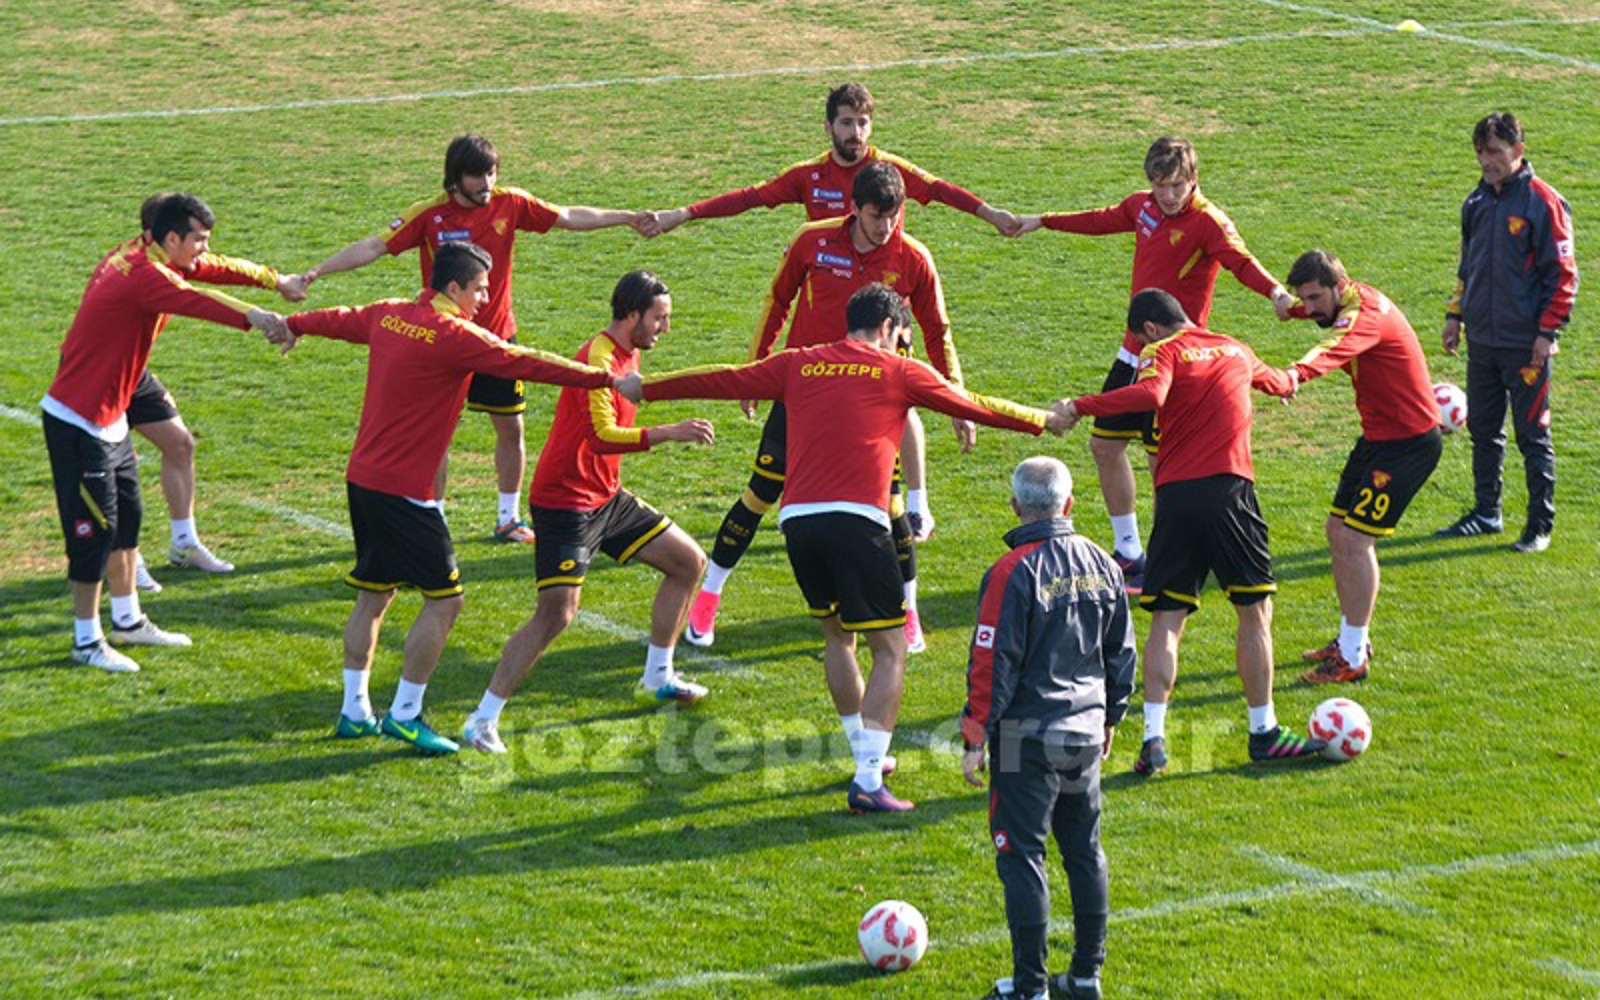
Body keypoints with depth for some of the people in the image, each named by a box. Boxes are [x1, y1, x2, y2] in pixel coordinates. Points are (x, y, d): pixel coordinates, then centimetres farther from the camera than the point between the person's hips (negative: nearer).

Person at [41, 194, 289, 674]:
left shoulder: (132, 258, 6)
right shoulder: (145, 276, -23)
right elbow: (196, 300, -42)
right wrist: (256, 318, -57)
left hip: (107, 416, 11)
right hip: (80, 422, -11)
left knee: (127, 515, 19)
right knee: (95, 529, -3)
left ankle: (127, 620, 32)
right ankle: (87, 640, 6)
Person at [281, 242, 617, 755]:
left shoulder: (389, 315, 7)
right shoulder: (452, 336, -16)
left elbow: (340, 320, 26)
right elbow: (524, 363, -19)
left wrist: (293, 324, 47)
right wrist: (605, 379, -16)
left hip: (363, 478, 9)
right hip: (403, 491, -9)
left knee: (373, 595, 18)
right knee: (444, 599, -1)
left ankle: (354, 711, 22)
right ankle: (404, 714, 2)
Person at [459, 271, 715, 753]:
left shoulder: (627, 355, 9)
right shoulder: (598, 358, -22)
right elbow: (603, 437, -35)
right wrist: (669, 433, -38)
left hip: (605, 496, 10)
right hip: (564, 503, -10)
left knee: (689, 563, 13)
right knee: (556, 613, -19)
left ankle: (657, 677, 28)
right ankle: (482, 721, -12)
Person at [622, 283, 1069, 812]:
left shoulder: (798, 365, 15)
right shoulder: (898, 373, 8)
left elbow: (725, 380, 22)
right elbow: (975, 405, 17)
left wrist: (645, 388, 33)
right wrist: (1044, 421, 32)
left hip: (797, 520, 5)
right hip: (857, 520, -5)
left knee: (837, 634, 25)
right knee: (890, 649, 2)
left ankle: (865, 754, 33)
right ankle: (868, 781, -9)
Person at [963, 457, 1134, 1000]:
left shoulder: (1012, 573, -16)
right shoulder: (1102, 565, 4)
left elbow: (993, 664, -15)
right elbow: (1121, 652, 13)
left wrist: (975, 736, -8)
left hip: (1027, 736, -6)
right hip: (1085, 732, 6)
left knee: (1021, 856, 0)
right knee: (1085, 853, 15)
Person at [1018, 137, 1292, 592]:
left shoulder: (1207, 222, -17)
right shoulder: (1142, 206, 5)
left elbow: (1240, 260, -34)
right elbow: (1102, 221, 25)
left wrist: (1273, 290, -55)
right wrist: (1042, 222, 36)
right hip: (1134, 350, 8)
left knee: (1162, 459, -5)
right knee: (1104, 444, 14)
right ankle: (1128, 552, 29)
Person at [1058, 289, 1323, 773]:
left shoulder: (1163, 352, 2)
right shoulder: (1235, 351, 18)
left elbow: (1150, 394, -22)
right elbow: (1276, 381, 41)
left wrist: (1080, 406, -18)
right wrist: (1291, 379, 64)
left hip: (1175, 496, -2)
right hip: (1229, 490, 2)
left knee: (1166, 620, 2)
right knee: (1256, 611, 13)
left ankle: (1154, 737, -7)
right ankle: (1263, 732, 16)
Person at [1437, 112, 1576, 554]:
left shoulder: (1542, 203, -11)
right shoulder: (1478, 202, 9)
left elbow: (1563, 274, -10)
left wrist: (1548, 332, -13)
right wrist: (1456, 314, 18)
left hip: (1525, 344, -7)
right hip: (1481, 338, 7)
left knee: (1532, 434, 0)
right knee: (1483, 430, 13)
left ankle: (1541, 524, 9)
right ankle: (1486, 513, 25)